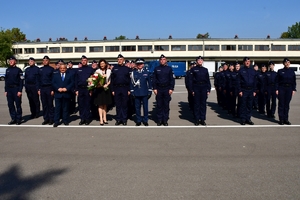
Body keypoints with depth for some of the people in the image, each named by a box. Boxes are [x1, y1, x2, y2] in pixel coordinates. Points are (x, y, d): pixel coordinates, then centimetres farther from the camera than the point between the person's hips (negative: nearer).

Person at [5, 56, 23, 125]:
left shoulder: (18, 70, -3)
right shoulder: (7, 70, 13)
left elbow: (21, 81, -7)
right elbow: (6, 81, 16)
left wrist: (20, 91, -13)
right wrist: (6, 90, 10)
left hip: (16, 89, -6)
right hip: (9, 89, 6)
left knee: (18, 104, -1)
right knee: (10, 105, 6)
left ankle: (19, 119, 6)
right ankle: (13, 119, 14)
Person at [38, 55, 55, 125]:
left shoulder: (51, 69, -2)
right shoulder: (40, 69, 12)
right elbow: (39, 80, 14)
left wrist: (53, 90, -11)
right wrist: (39, 89, 7)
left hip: (49, 88, -4)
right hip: (42, 88, 4)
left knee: (50, 104, 1)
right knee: (44, 105, 7)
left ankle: (51, 119, 8)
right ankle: (46, 119, 14)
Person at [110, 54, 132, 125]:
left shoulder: (127, 69, 5)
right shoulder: (114, 69, 8)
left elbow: (129, 80, 2)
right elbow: (112, 80, 6)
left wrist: (129, 90, -4)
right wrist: (112, 90, 0)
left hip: (125, 89, -1)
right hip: (116, 89, 1)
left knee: (124, 105, 4)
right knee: (118, 105, 6)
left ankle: (124, 119, 11)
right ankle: (118, 119, 14)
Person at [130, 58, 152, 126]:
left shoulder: (146, 72, 4)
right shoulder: (133, 72, 3)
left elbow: (149, 82, 7)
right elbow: (132, 83, 4)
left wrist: (150, 91, 3)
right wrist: (132, 92, 1)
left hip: (145, 93, 0)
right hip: (136, 93, 0)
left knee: (145, 107, 3)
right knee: (137, 107, 5)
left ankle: (145, 120, 14)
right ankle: (138, 120, 16)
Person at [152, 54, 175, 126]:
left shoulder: (169, 68, 4)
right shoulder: (156, 69, 7)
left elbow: (172, 79, 3)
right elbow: (154, 79, 6)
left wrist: (171, 88, -5)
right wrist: (154, 88, -3)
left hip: (167, 89, 0)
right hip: (158, 89, 1)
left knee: (166, 105, 3)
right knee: (159, 105, 3)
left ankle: (165, 120, 11)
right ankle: (159, 120, 11)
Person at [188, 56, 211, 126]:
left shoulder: (205, 69, 12)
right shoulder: (193, 69, 2)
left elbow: (208, 80, 12)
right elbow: (191, 80, -1)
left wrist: (208, 90, 6)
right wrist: (192, 90, -7)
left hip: (204, 88, 3)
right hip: (196, 88, -3)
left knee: (203, 104, 5)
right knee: (197, 104, 1)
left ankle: (202, 119, 12)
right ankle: (197, 119, 8)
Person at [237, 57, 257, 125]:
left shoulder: (253, 71, 11)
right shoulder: (241, 70, 1)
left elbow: (255, 81, 13)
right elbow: (238, 81, -2)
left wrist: (254, 91, 7)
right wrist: (240, 91, -10)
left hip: (251, 90, 4)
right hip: (243, 90, -3)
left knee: (250, 105, 6)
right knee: (243, 105, -1)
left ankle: (248, 119, 14)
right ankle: (243, 119, 5)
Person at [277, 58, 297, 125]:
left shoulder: (292, 71, 8)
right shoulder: (280, 71, 1)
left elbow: (294, 81, 10)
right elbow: (277, 81, 0)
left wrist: (294, 89, 3)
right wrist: (277, 89, -7)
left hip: (289, 88, 2)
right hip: (281, 88, -2)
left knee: (287, 104, 6)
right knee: (281, 104, -1)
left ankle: (286, 119, 12)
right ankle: (281, 119, 4)